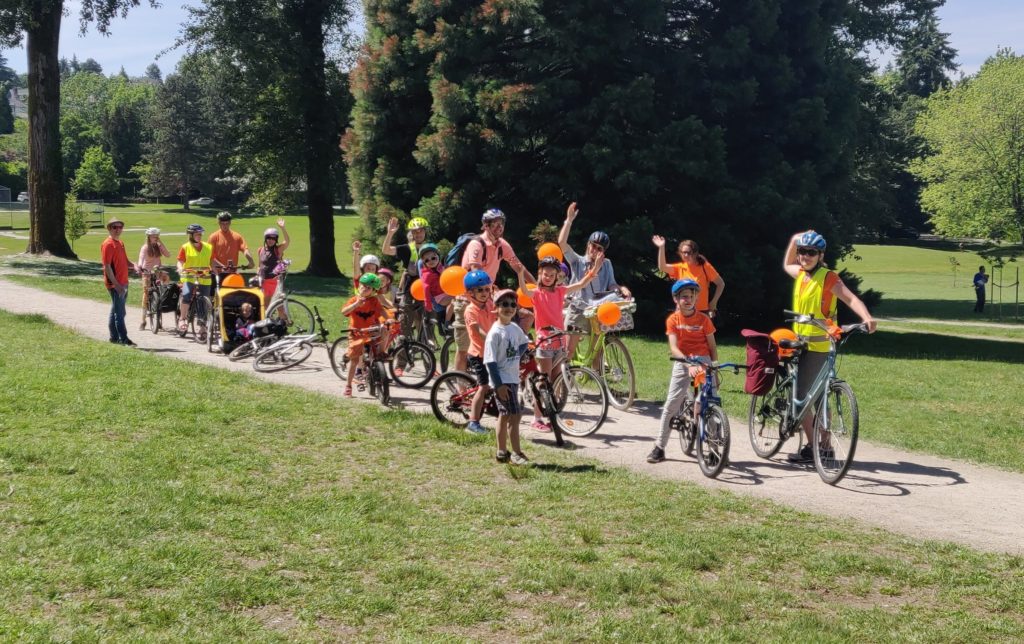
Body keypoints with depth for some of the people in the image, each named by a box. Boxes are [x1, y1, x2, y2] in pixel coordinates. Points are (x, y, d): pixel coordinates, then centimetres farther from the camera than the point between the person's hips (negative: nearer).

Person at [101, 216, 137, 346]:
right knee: (119, 312, -8)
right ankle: (123, 339, -9)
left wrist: (134, 266, 0)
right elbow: (107, 266, -17)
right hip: (115, 284, -9)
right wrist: (116, 284, -22)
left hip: (123, 283, 9)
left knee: (117, 311, 14)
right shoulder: (108, 244, -12)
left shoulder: (120, 243, 15)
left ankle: (114, 337, 20)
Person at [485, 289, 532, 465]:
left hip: (513, 378, 8)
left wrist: (517, 355, 8)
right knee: (515, 415, -10)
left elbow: (524, 342, 28)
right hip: (502, 380, -8)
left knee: (504, 415, 14)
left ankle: (501, 452, 22)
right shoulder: (495, 333, -16)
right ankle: (516, 453, -3)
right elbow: (490, 361, -18)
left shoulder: (515, 328, 6)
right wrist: (499, 385, -21)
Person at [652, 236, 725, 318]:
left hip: (702, 311, -3)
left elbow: (721, 283, 3)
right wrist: (661, 247, -20)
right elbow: (662, 267, -12)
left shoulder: (705, 267, -3)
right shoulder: (679, 268, 4)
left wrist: (714, 302, -4)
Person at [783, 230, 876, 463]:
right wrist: (795, 240, 16)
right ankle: (825, 447, 19)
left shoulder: (828, 278, -12)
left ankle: (811, 448, 1)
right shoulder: (800, 275, 10)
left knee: (802, 398, -7)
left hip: (817, 347, -8)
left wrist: (866, 317, -39)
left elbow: (850, 298, -22)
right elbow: (786, 265, 32)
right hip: (802, 344, 8)